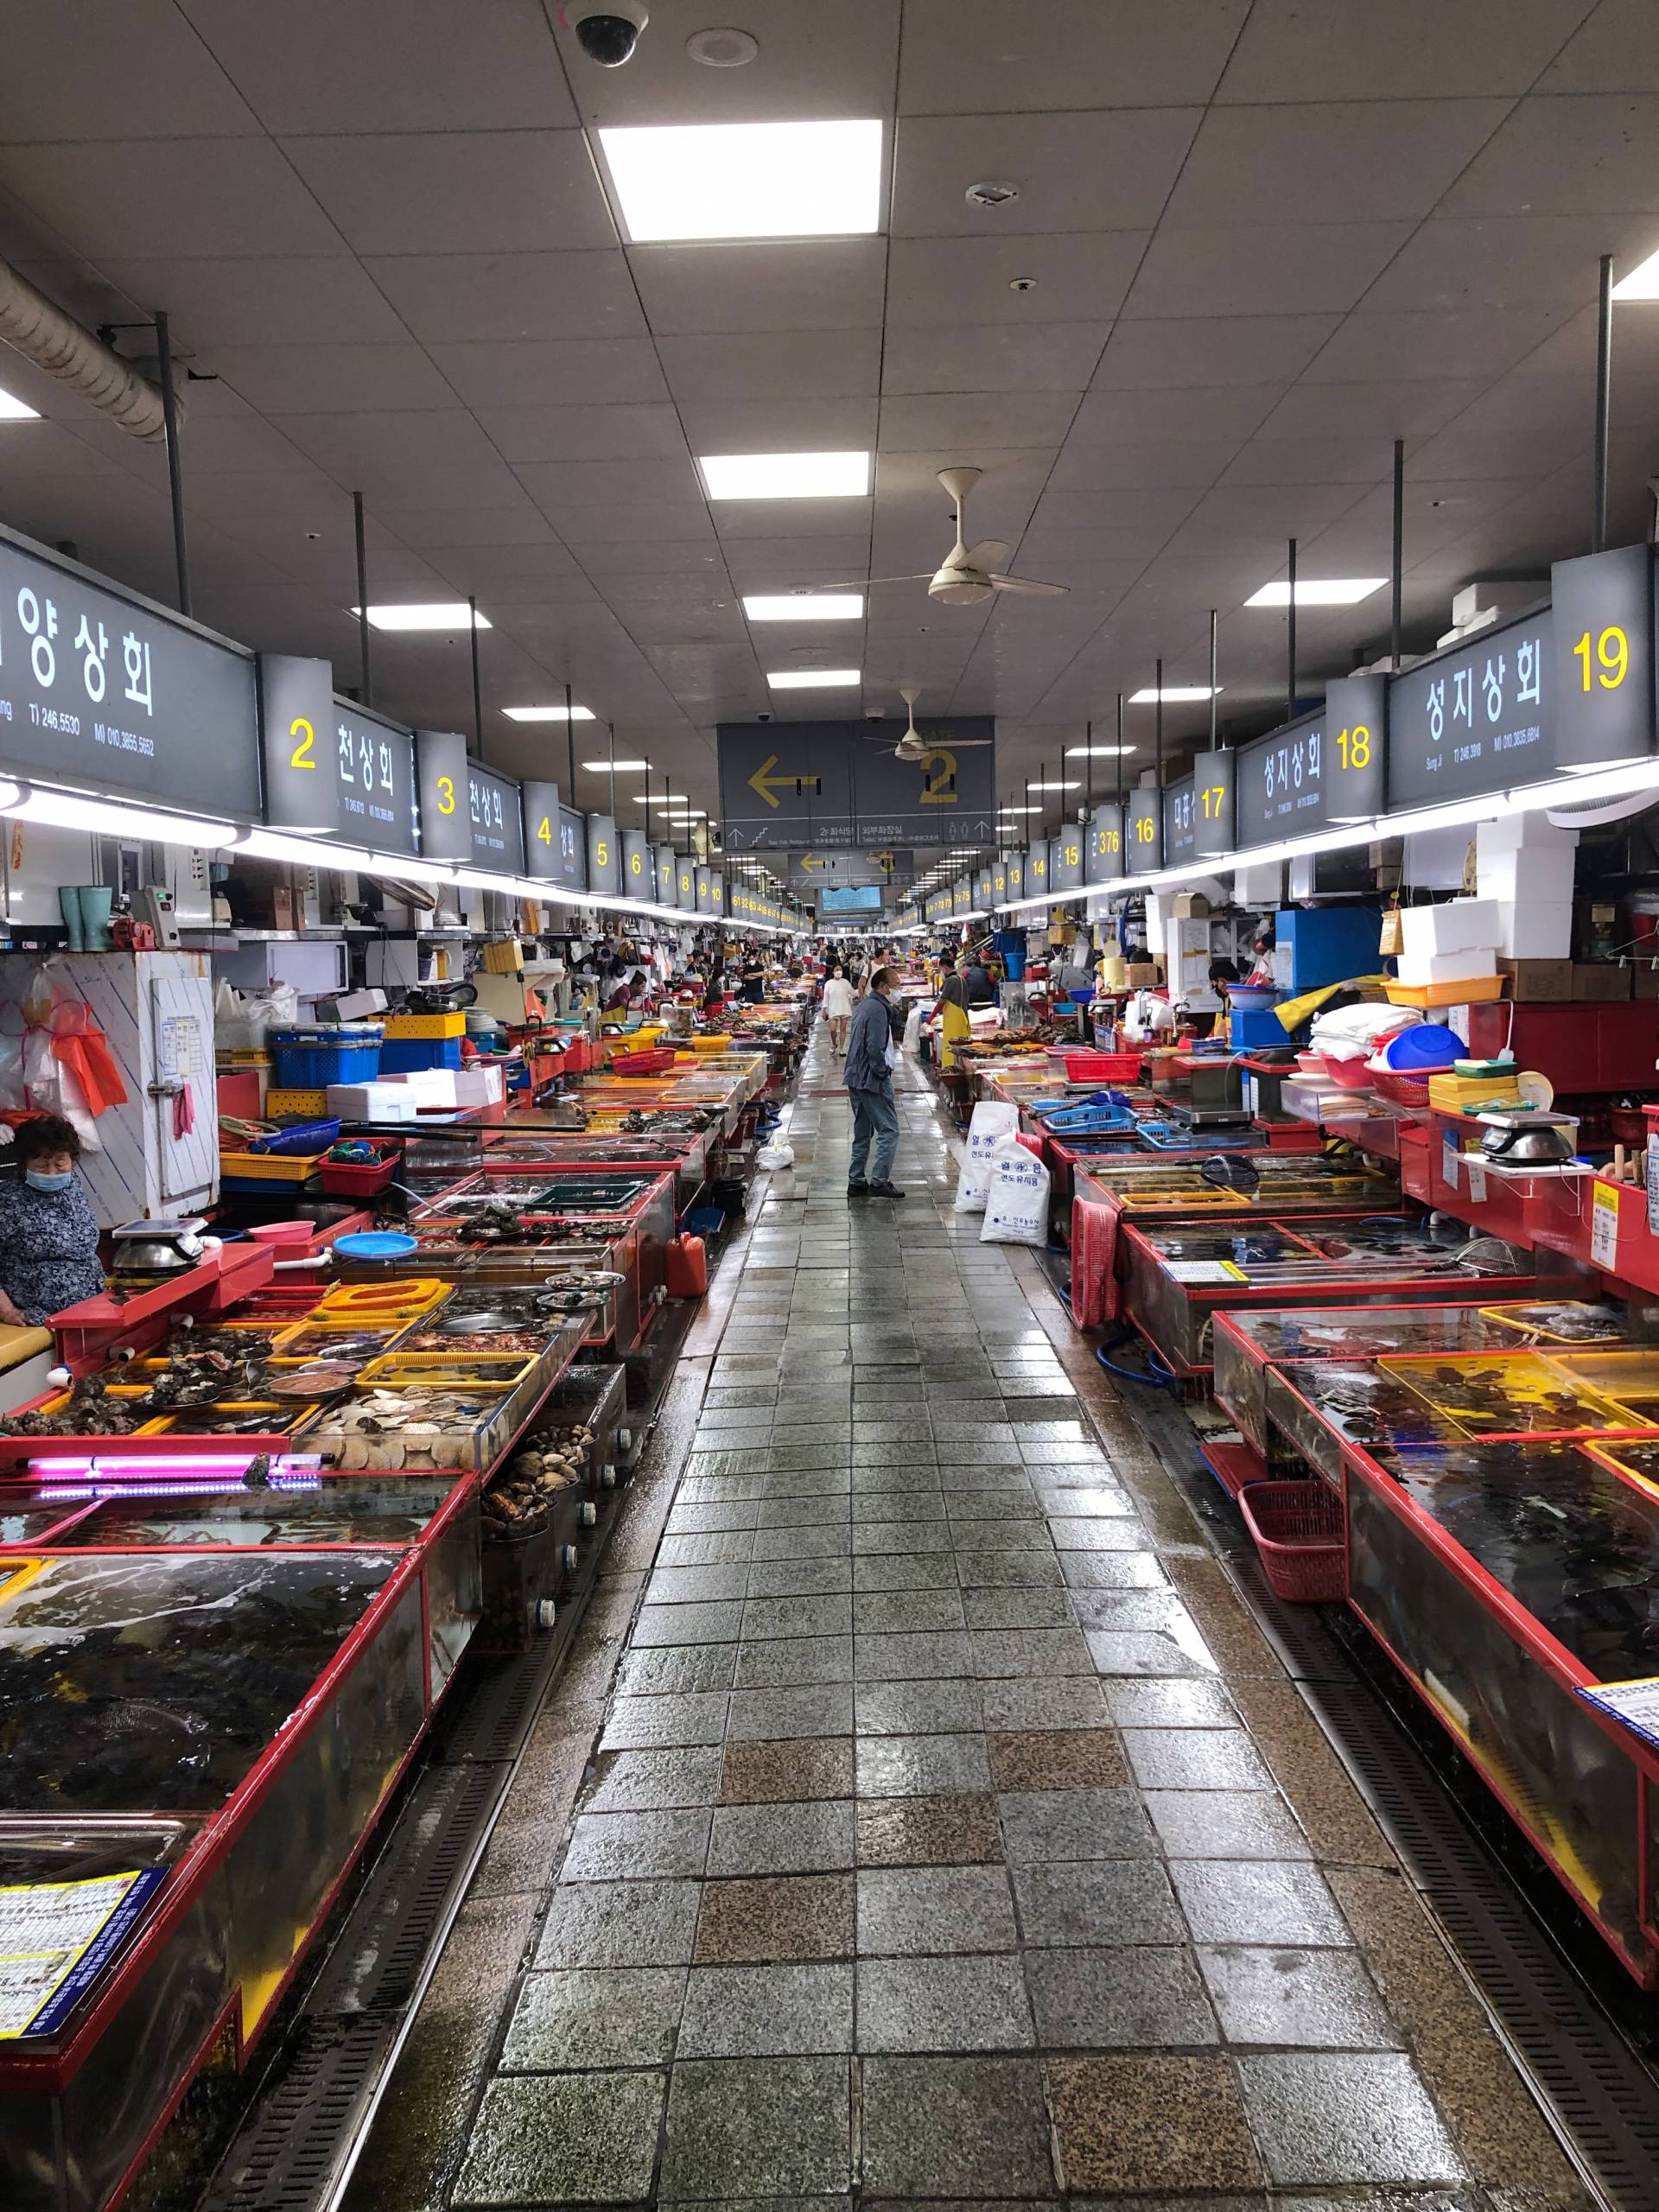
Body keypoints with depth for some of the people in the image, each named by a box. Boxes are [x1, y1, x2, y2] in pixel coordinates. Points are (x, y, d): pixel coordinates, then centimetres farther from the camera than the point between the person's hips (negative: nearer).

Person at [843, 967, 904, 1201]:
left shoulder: (864, 1005, 15)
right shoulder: (877, 1009, -17)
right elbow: (875, 1048, -24)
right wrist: (883, 1074, -12)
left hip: (855, 1079, 10)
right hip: (871, 1080, -10)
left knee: (862, 1133, 15)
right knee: (888, 1130, -4)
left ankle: (856, 1182, 17)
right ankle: (879, 1181, -5)